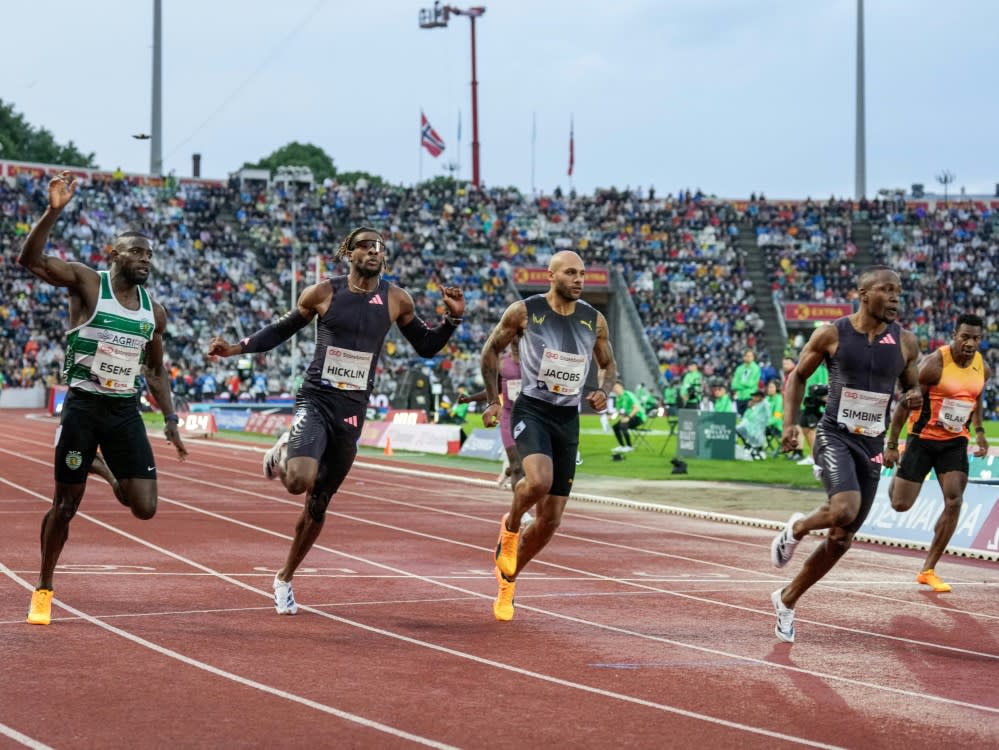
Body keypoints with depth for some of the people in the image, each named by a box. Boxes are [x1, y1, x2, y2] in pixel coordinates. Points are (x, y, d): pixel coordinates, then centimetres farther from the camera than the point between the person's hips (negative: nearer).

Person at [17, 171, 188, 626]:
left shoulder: (154, 312, 9)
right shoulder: (87, 284, -6)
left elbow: (155, 370, 20)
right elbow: (30, 259, -20)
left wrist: (171, 420, 11)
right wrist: (54, 211, -33)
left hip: (126, 412, 4)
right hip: (83, 405, -4)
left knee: (145, 508, -6)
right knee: (65, 505, 1)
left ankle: (104, 469, 28)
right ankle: (43, 591, 21)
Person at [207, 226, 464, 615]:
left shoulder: (396, 300, 3)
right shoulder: (323, 292, -3)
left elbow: (426, 346, 13)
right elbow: (282, 329, 11)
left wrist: (452, 319, -4)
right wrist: (236, 347, 1)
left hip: (352, 411, 3)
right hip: (315, 401, -3)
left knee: (318, 504, 10)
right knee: (300, 480, -29)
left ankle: (285, 578, 29)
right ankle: (283, 453, 10)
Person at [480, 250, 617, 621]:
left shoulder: (594, 321, 3)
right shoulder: (524, 312, -5)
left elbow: (609, 365, 17)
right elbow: (491, 350, 8)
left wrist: (603, 390, -4)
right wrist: (493, 400, 3)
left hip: (568, 420, 4)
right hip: (531, 411, -4)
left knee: (550, 520, 4)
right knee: (539, 480, -34)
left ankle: (507, 579, 28)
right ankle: (510, 527, -1)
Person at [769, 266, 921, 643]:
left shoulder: (905, 342, 1)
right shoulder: (831, 335, -6)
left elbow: (911, 386, 16)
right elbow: (797, 375, 6)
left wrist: (915, 397, -9)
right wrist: (790, 423, -5)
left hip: (872, 446, 4)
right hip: (835, 437, -4)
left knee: (841, 538, 8)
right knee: (844, 509, -31)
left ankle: (787, 600, 28)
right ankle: (796, 528, 3)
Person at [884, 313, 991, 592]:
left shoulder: (983, 368, -2)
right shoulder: (934, 364, -20)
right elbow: (905, 403, -14)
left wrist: (979, 431, 8)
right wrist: (891, 445, -13)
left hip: (955, 442, 4)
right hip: (923, 439, -4)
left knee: (954, 502, -11)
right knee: (901, 504, -3)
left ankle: (928, 570, -2)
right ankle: (895, 476, 37)